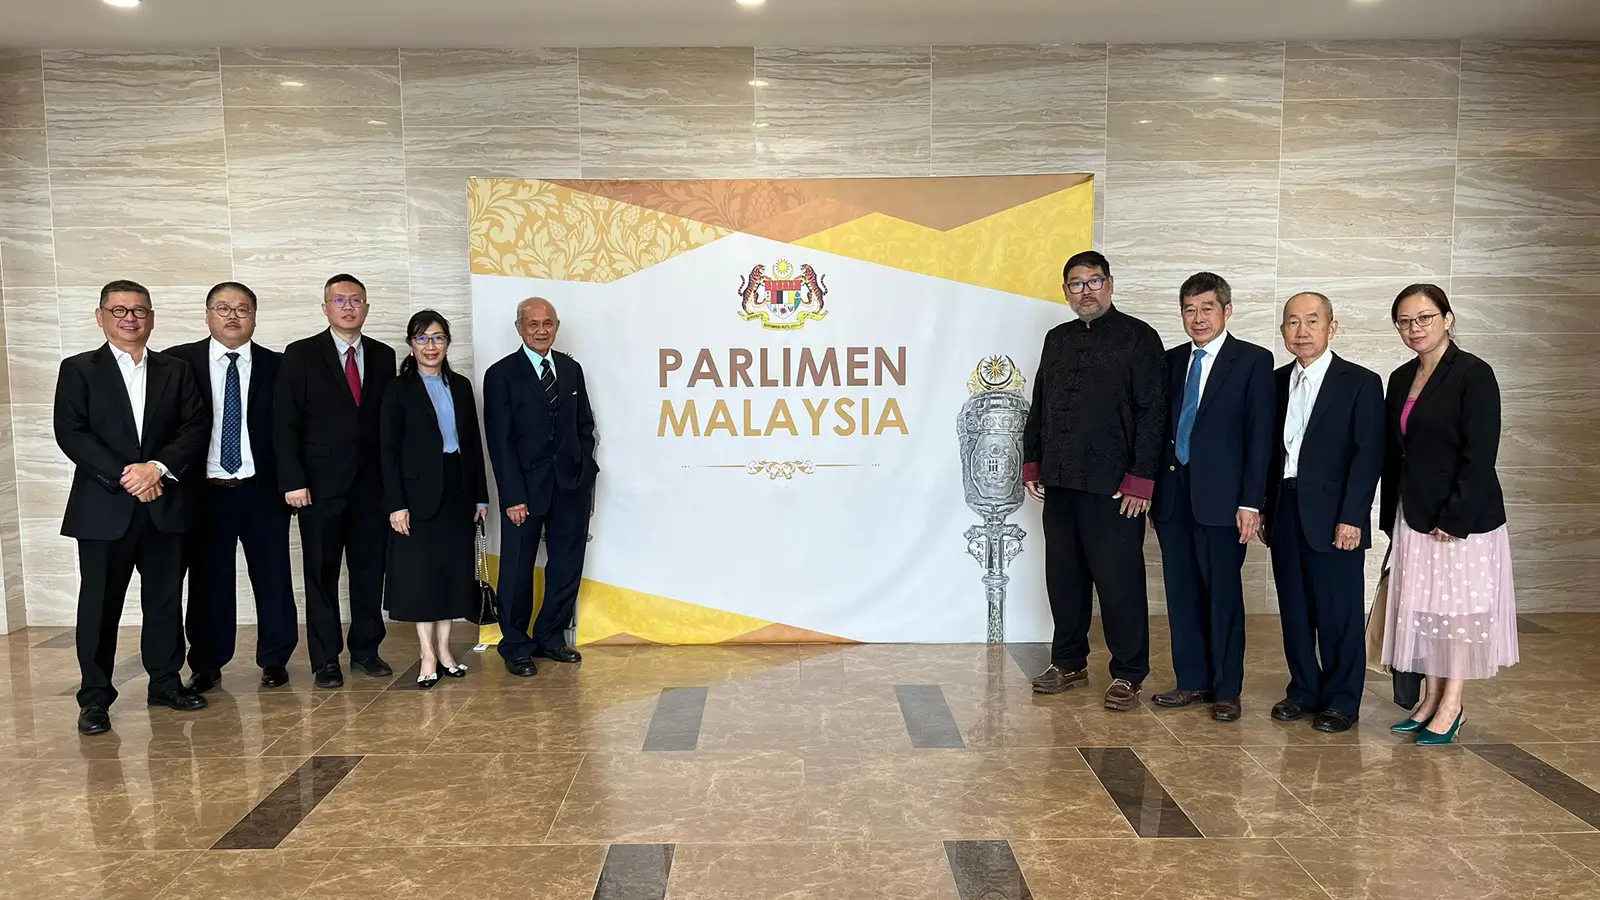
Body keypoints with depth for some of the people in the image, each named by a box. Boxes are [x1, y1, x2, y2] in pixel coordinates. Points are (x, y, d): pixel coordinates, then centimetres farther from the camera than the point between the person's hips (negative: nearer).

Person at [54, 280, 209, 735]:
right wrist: (123, 476, -14)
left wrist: (157, 467, -13)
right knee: (100, 604, 3)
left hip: (164, 505, 2)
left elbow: (196, 429, 2)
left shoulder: (175, 371, 11)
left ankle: (166, 681, 21)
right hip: (103, 508, -2)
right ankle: (95, 696, 13)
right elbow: (71, 434, -6)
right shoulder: (78, 370, 4)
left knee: (165, 599, 8)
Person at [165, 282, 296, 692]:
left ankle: (274, 659, 19)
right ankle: (206, 665, 21)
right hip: (205, 490, 0)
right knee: (208, 581, 7)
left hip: (263, 489, 0)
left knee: (272, 578, 5)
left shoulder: (276, 366, 4)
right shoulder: (179, 362, 3)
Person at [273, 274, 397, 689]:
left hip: (372, 483, 3)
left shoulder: (383, 356, 9)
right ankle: (326, 659, 14)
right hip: (321, 484, -3)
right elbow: (284, 422, -4)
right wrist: (293, 480, -10)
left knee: (370, 570, 8)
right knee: (321, 574, 4)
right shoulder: (301, 355, 0)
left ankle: (366, 650, 21)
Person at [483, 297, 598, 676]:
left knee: (567, 565, 9)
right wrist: (513, 496, -13)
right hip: (527, 487, -4)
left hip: (572, 486, 4)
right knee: (518, 569, 3)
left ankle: (550, 637, 24)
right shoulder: (501, 375, -4)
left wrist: (585, 468, 3)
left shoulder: (571, 369, 10)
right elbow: (500, 442, -8)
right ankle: (515, 646, 17)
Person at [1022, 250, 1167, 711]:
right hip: (1059, 482, 6)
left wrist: (1140, 480, -13)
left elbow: (1153, 412, -8)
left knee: (1119, 581, -1)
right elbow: (1038, 406, 19)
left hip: (1113, 486, -6)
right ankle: (1069, 662, 27)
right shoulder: (1057, 340, 15)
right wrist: (1032, 463, 12)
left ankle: (1128, 674, 12)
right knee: (1063, 577, 12)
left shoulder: (1138, 338, -3)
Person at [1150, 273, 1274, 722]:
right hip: (1172, 495, 5)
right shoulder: (1171, 361, 13)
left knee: (1223, 595, 2)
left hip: (1220, 498, -5)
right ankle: (1192, 681, 22)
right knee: (1182, 593, 10)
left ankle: (1227, 690, 13)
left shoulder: (1253, 360, -2)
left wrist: (1251, 502, -11)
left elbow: (1259, 434, -6)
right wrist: (1153, 490, 8)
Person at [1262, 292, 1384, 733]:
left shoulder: (1360, 382, -5)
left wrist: (1352, 517, -15)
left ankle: (1342, 700, 16)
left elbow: (1368, 455, -9)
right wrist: (1265, 509, 8)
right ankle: (1304, 690, 25)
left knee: (1339, 611, 2)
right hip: (1285, 512, 5)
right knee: (1294, 609, 11)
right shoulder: (1278, 381, 11)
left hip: (1334, 516, -5)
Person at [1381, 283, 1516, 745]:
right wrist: (1391, 517, 11)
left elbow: (1479, 455, -15)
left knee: (1460, 608, 2)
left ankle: (1452, 706, 12)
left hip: (1463, 516, -7)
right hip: (1413, 515, 7)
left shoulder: (1473, 374, -10)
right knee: (1421, 608, 10)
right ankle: (1430, 699, 21)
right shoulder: (1401, 379, 10)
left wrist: (1454, 518, -18)